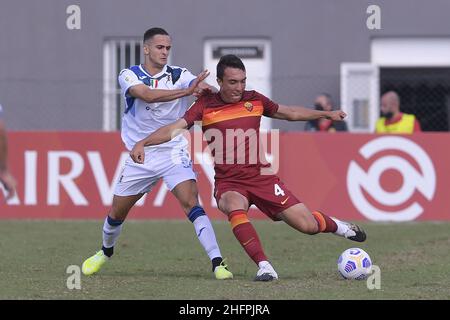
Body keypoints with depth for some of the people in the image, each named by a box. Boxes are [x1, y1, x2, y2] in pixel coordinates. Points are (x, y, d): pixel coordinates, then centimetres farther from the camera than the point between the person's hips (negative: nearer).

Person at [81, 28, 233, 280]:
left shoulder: (179, 75, -3)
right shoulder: (129, 76, -7)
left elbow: (199, 86, -25)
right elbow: (148, 95, -28)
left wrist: (203, 88, -51)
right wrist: (186, 91, -40)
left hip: (174, 153, -1)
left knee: (191, 202, -22)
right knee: (117, 212, 13)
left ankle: (218, 262, -26)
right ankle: (106, 252, 43)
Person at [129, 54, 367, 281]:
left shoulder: (254, 100, 4)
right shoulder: (205, 105, -4)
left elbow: (290, 113, 19)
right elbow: (176, 128, -13)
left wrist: (327, 114, 19)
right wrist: (143, 143, -28)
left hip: (260, 176, 2)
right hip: (228, 182, -2)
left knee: (308, 225, -4)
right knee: (235, 209, -38)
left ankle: (337, 226, 31)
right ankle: (264, 266, -34)